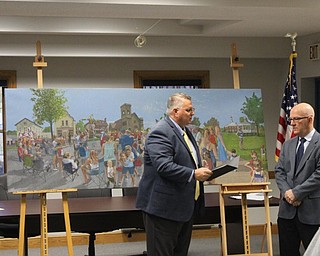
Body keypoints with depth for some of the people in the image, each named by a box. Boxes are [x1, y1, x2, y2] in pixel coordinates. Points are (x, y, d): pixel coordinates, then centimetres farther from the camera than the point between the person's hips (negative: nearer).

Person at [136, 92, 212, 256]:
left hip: (185, 207, 10)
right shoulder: (161, 132, -16)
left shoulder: (185, 131, 16)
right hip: (165, 207, -10)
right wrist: (193, 174, -26)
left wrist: (201, 172, 8)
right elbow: (163, 166, -27)